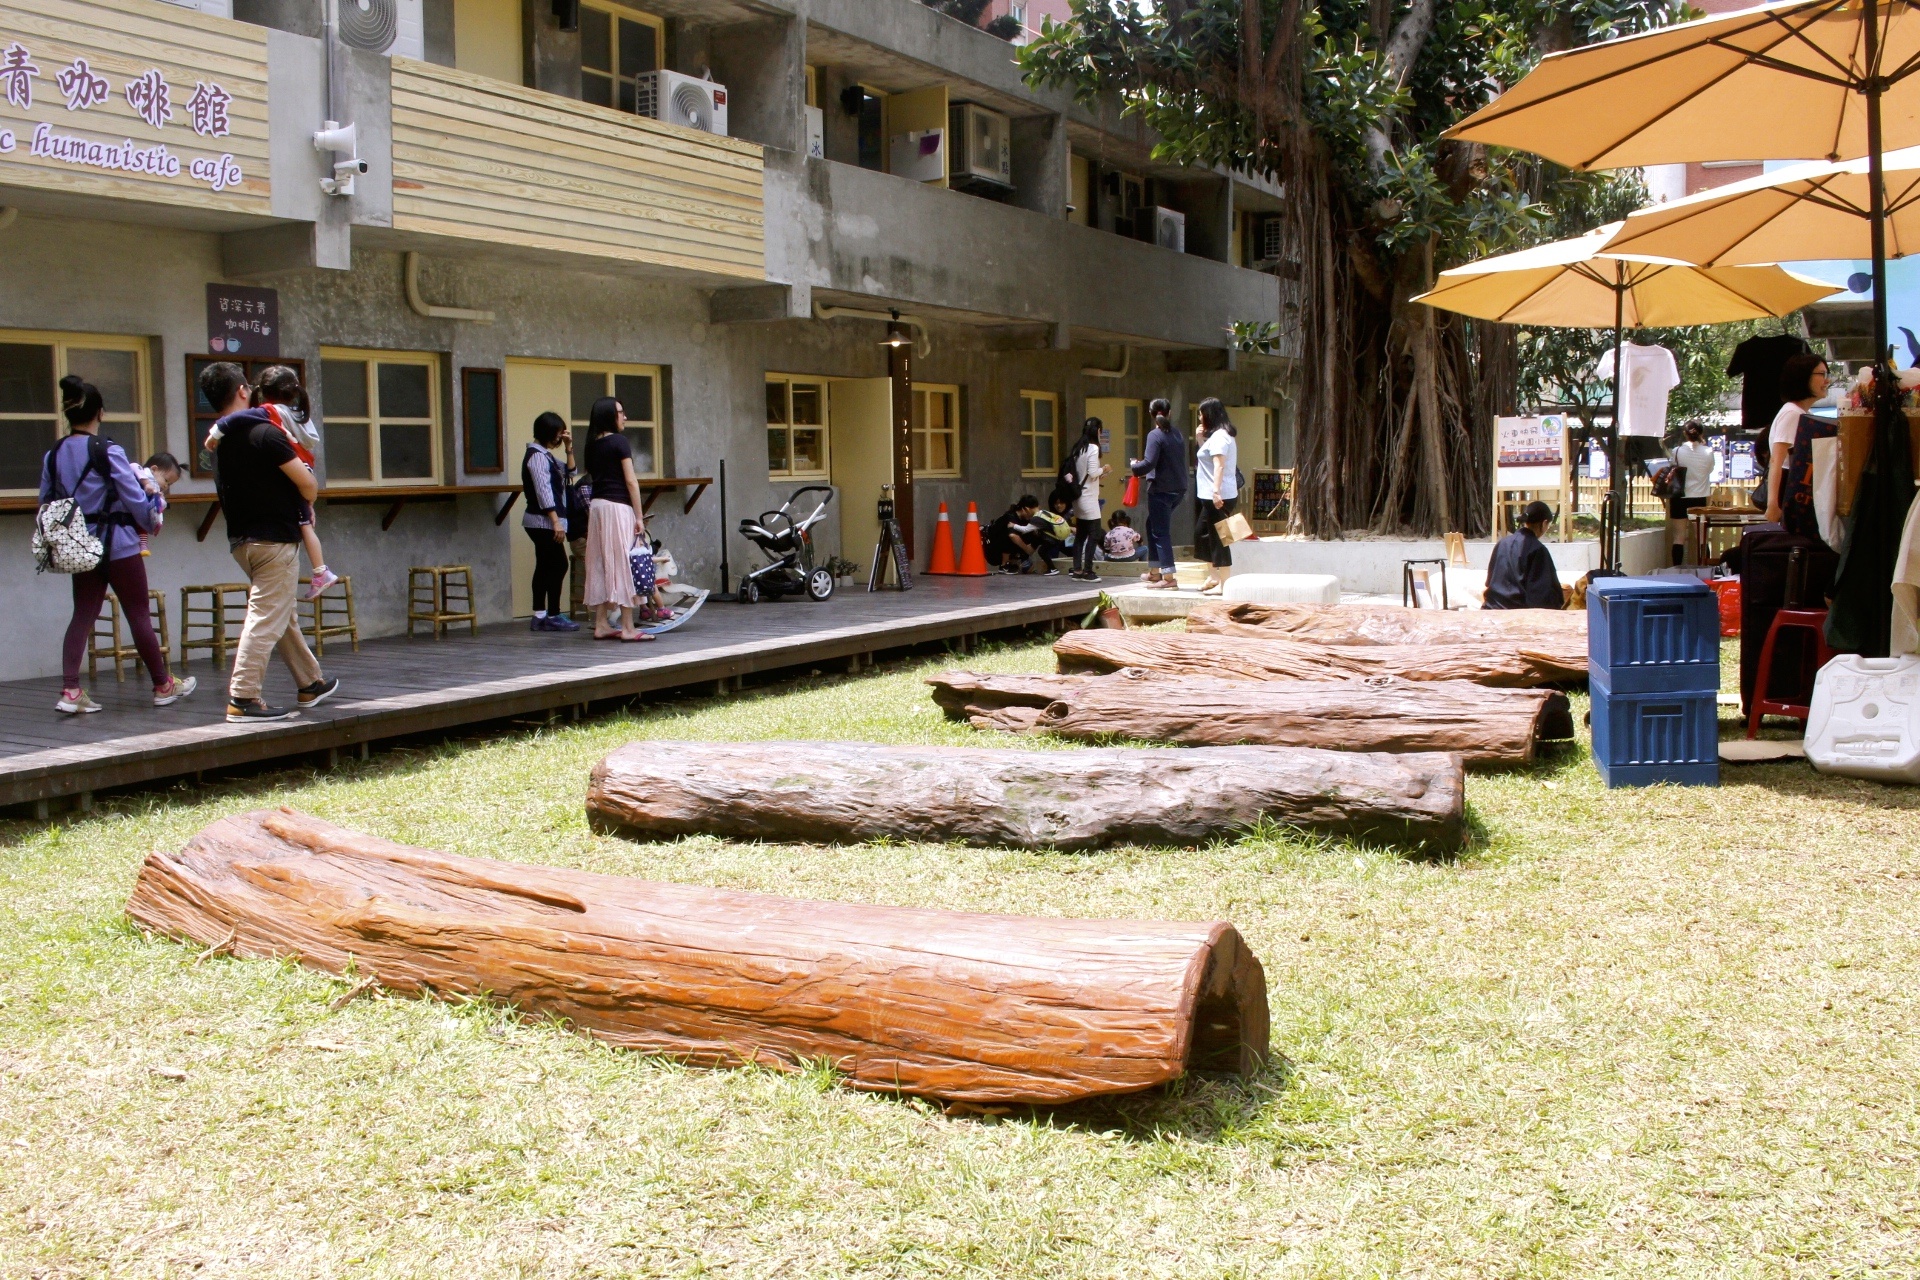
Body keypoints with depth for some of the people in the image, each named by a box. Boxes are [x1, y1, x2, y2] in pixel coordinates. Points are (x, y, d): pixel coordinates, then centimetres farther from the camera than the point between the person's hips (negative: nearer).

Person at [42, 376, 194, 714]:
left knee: (83, 615, 8)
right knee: (139, 614, 6)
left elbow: (46, 503, 8)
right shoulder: (108, 452, -14)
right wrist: (151, 523, 6)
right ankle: (163, 686, 17)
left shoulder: (53, 455, 3)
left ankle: (70, 691, -2)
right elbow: (135, 499, -13)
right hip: (118, 545, -5)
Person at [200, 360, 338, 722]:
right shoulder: (263, 432, -15)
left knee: (284, 615, 19)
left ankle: (310, 684, 29)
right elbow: (308, 484, -15)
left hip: (241, 539, 9)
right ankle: (243, 698, -12)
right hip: (274, 538, -8)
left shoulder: (219, 439, 10)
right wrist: (306, 505, 7)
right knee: (266, 618, -8)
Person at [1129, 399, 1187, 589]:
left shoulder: (1155, 435, -12)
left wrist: (1134, 465, -1)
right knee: (1153, 524, 22)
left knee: (1161, 531, -5)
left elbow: (1149, 463, -22)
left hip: (1161, 490, -8)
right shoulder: (1177, 435, 11)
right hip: (1178, 489, 8)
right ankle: (1155, 571, 25)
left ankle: (1168, 578, -9)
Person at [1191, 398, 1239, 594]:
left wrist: (1216, 491, -31)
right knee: (1202, 532, 17)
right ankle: (1213, 576, 22)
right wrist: (1201, 440, 13)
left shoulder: (1219, 436, -14)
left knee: (1218, 537, -7)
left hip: (1219, 496, -11)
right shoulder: (1217, 435, 18)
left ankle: (1224, 583, -3)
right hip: (1210, 496, 11)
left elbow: (1219, 465, -23)